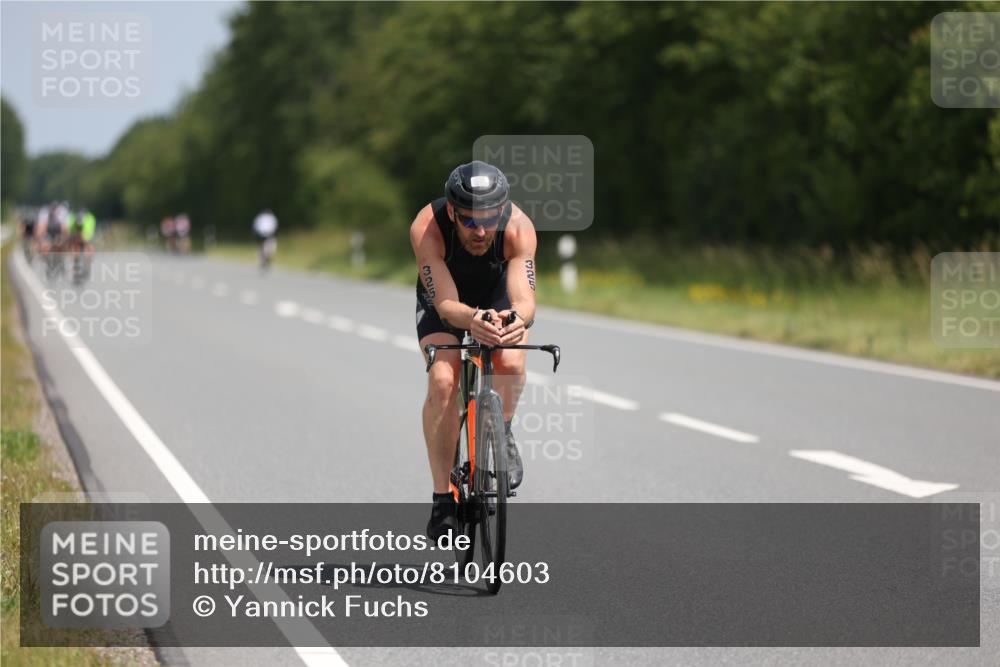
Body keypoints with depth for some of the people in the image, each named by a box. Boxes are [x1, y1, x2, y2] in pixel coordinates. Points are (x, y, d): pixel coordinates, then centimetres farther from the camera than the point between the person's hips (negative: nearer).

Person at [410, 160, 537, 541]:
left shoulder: (518, 228, -35)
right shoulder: (427, 227, -37)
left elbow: (524, 299, -42)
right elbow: (446, 303, -40)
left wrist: (518, 319, -66)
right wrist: (472, 319, -63)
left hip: (498, 295, 1)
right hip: (443, 298, 0)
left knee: (510, 362, -30)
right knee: (442, 380, -24)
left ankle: (501, 436, 3)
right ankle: (443, 499, -14)